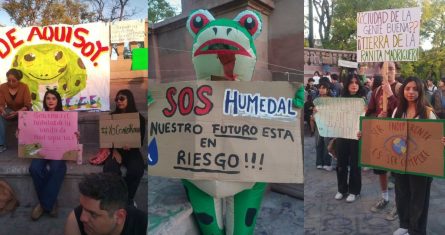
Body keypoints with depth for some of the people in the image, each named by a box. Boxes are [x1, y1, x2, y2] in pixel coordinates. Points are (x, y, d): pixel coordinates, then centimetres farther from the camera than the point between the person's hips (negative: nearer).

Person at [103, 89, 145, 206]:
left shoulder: (139, 118, 5)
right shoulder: (112, 116, 8)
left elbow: (140, 140, 2)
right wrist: (114, 150, -15)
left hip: (131, 150, 0)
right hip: (115, 149, 1)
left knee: (137, 169, -31)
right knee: (110, 169, -32)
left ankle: (129, 197, -5)